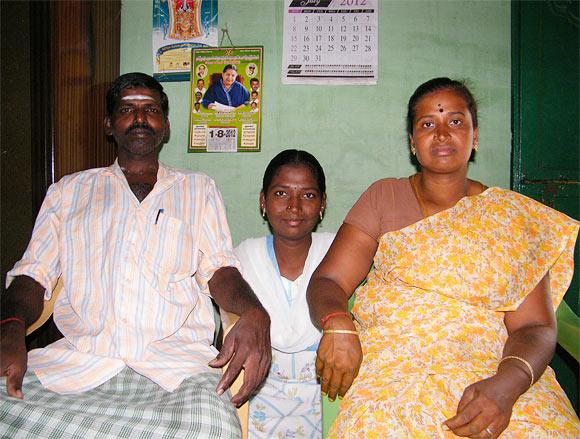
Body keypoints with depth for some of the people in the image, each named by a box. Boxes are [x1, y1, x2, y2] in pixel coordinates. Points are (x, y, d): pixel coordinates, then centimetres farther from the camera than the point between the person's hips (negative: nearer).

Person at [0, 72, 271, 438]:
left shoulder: (198, 188, 20)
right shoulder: (68, 191, 22)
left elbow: (219, 269, 8)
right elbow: (33, 274, 14)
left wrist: (254, 314, -16)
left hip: (175, 364, 0)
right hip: (78, 359, 1)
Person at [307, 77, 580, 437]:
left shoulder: (514, 216, 9)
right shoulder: (384, 197, 9)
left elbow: (535, 326, 1)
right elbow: (327, 280, 1)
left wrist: (507, 383, -21)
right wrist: (337, 326, -22)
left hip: (489, 366, 1)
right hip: (391, 364, -1)